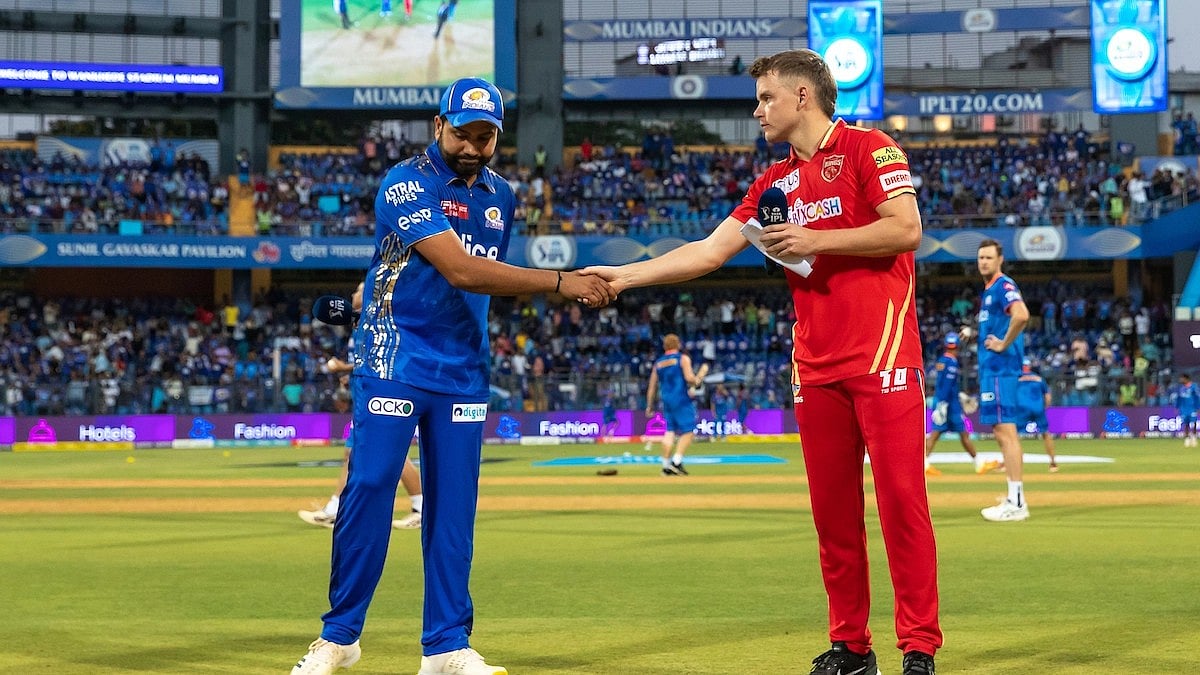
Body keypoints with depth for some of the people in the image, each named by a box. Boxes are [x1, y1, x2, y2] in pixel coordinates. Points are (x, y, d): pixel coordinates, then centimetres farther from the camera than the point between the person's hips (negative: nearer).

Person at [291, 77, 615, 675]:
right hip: (393, 361, -5)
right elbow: (459, 270, -24)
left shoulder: (499, 196, 8)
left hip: (462, 370, 6)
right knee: (369, 487, -6)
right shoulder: (407, 184, -13)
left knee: (454, 502, 4)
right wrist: (559, 282, -25)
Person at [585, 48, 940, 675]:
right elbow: (709, 251, 18)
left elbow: (906, 229, -10)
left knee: (901, 499, -8)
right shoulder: (773, 183, 19)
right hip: (815, 365, 7)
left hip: (882, 354, -6)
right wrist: (623, 275, 11)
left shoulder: (868, 148, 0)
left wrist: (814, 240, -11)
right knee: (832, 509, 5)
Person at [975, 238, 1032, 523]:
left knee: (1005, 431, -12)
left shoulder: (1004, 285, -11)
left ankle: (1016, 503, -14)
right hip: (991, 368, 11)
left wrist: (1003, 345, -20)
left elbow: (1021, 315, -29)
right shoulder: (989, 290, 20)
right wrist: (974, 335, 15)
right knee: (1002, 432, 13)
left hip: (1000, 368, -11)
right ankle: (1014, 499, 18)